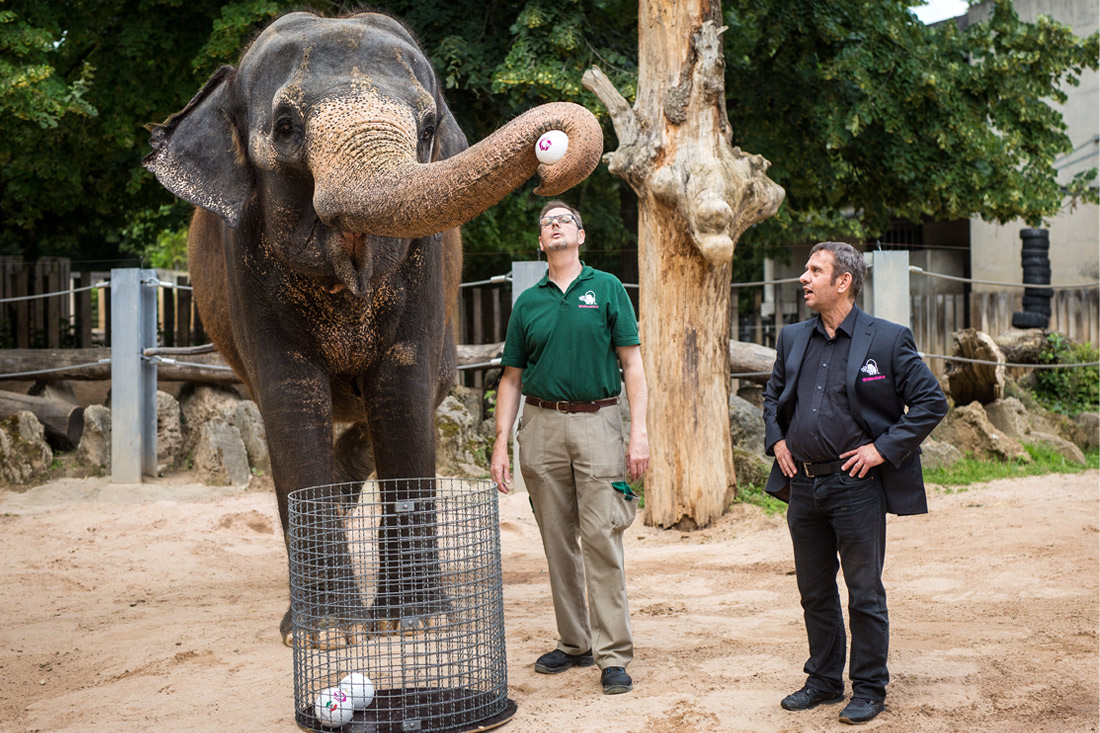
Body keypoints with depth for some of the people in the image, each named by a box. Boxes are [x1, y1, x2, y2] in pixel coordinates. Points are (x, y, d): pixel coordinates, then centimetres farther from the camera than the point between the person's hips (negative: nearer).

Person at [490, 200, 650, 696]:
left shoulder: (607, 289, 5)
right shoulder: (527, 303, 12)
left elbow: (632, 364, 1)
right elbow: (512, 378, 13)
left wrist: (639, 432, -9)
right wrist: (500, 444, 5)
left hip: (597, 422, -3)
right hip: (541, 425, 3)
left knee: (601, 538, -8)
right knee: (558, 542, 8)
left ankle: (613, 655, -3)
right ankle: (574, 643, 20)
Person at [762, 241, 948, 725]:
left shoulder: (888, 340, -7)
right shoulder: (793, 339, 10)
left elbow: (931, 402, -7)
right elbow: (773, 395, 26)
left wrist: (883, 448, -12)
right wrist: (777, 439, 11)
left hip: (857, 486, -5)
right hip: (803, 486, 5)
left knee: (865, 593, 3)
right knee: (815, 593, 14)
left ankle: (869, 689, 16)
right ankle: (824, 681, 28)